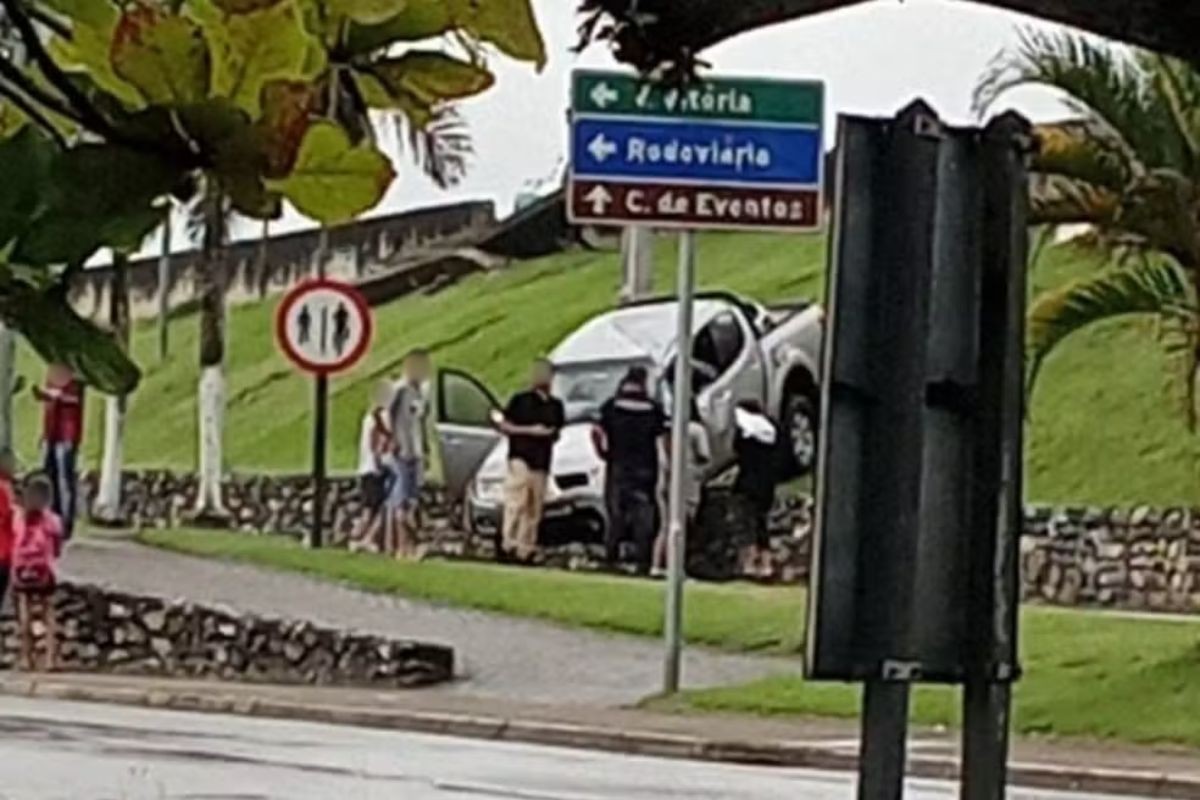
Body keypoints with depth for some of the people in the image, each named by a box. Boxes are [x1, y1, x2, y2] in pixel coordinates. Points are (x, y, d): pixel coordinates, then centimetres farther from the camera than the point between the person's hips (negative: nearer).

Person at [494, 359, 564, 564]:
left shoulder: (555, 406, 15)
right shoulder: (520, 400, 1)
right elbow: (504, 425, -3)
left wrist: (552, 433, -1)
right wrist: (530, 430, -12)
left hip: (541, 463, 5)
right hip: (520, 458, -5)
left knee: (534, 509, 3)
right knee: (516, 504, -14)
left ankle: (525, 550, 4)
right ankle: (507, 544, -17)